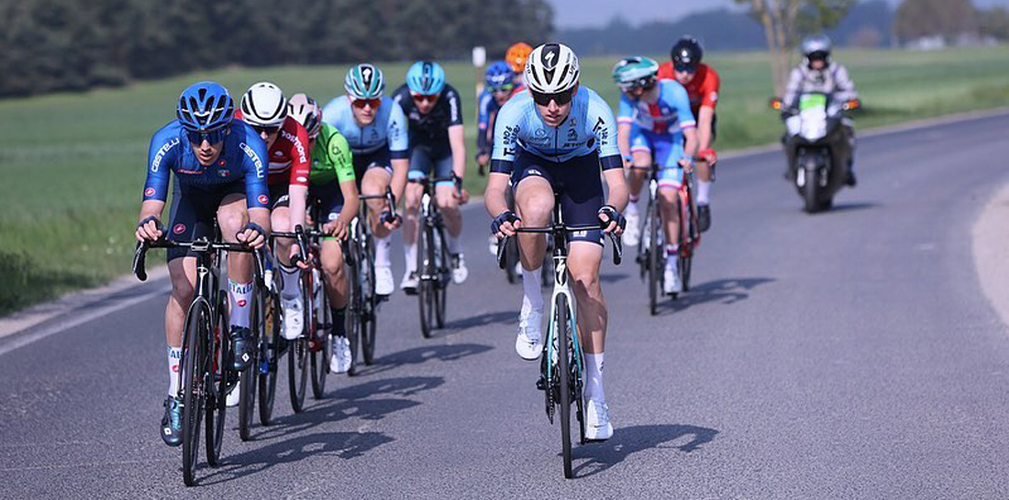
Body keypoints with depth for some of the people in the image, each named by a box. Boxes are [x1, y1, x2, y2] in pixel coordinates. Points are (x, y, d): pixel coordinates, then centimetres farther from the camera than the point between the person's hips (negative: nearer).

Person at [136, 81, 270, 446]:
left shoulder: (248, 146, -37)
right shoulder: (166, 142, -34)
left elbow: (260, 211, -41)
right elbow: (152, 202, -37)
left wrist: (257, 229, -64)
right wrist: (148, 223, -61)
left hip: (235, 193, -1)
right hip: (191, 197, 1)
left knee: (235, 221, -37)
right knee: (184, 289, -13)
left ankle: (240, 330, -22)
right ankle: (175, 396, -4)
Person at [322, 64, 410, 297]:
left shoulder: (392, 112, -33)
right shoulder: (332, 114, -34)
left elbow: (401, 166, -30)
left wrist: (390, 207, -43)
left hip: (377, 156, -1)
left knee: (373, 191, -33)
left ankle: (382, 264, -16)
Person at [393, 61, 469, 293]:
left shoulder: (449, 97, -33)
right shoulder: (401, 98, -28)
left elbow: (458, 143, -39)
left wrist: (458, 182, -50)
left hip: (445, 147, -1)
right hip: (419, 146, 1)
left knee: (447, 204, -16)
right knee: (412, 199, -19)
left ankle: (455, 250, 15)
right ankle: (411, 268, -12)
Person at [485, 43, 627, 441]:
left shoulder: (595, 112, -33)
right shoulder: (514, 113, -32)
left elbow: (617, 181, -36)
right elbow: (495, 187, -33)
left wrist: (613, 209, -58)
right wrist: (501, 214, -55)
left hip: (581, 168, 0)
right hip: (533, 165, 0)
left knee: (586, 277, -12)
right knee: (536, 207, -38)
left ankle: (595, 393, -3)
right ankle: (532, 307, -15)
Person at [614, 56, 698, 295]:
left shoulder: (674, 93, -34)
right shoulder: (629, 96, -28)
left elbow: (691, 134, -38)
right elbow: (623, 131, -35)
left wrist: (687, 157, -56)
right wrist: (624, 157, -53)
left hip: (670, 139, -1)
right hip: (642, 134, 1)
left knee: (668, 200, -13)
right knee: (639, 165, -35)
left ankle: (671, 263, -5)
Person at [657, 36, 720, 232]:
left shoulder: (709, 78, -32)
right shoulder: (661, 75, -31)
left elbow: (704, 120, -38)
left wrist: (703, 150, -53)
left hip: (697, 115, -1)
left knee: (701, 151, -28)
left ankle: (703, 203, -13)